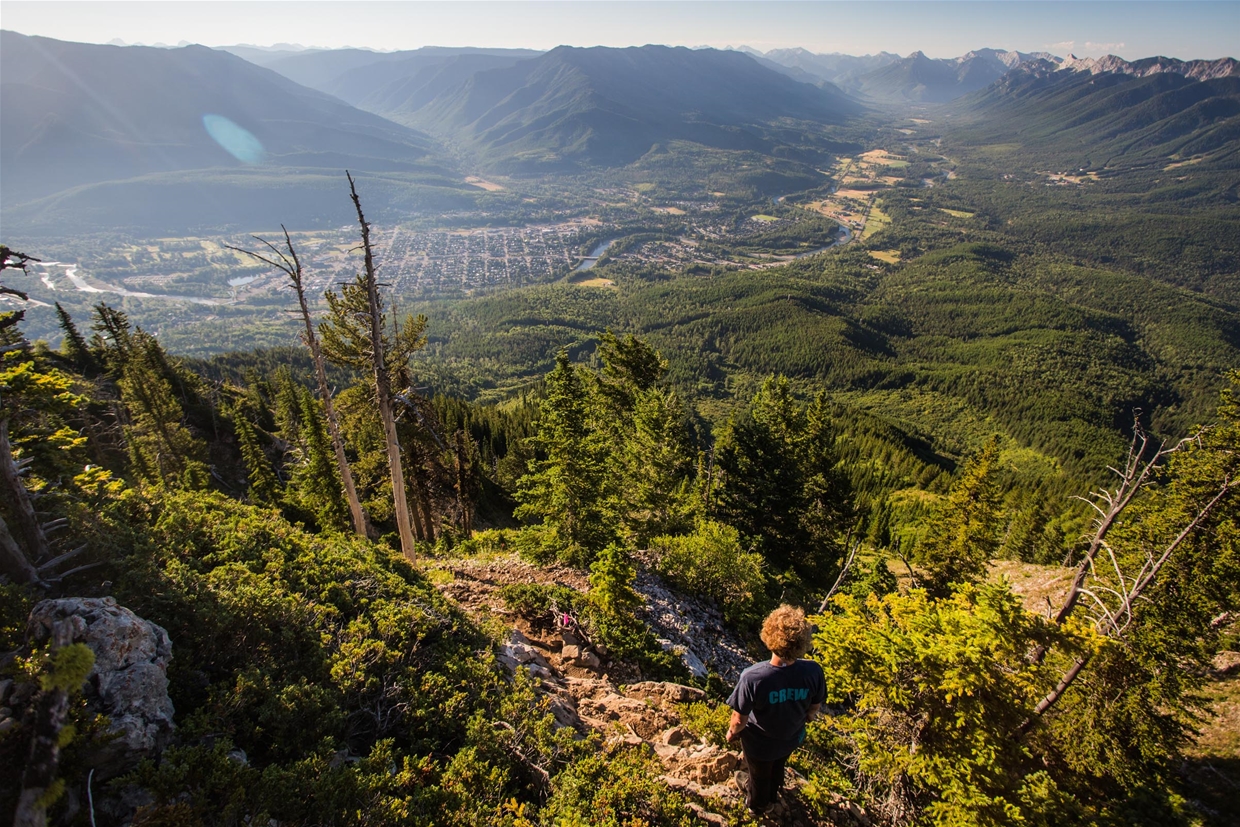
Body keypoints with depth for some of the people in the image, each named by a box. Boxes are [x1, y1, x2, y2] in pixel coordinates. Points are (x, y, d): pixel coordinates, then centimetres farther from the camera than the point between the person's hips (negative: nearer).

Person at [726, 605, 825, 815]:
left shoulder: (753, 678, -43)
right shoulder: (813, 672, -33)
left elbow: (740, 719, -26)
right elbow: (815, 708, -12)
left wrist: (732, 732, -3)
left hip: (760, 742, -3)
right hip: (791, 738, 3)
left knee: (759, 775, 31)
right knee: (777, 768, 37)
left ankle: (758, 804, 62)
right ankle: (771, 796, 67)